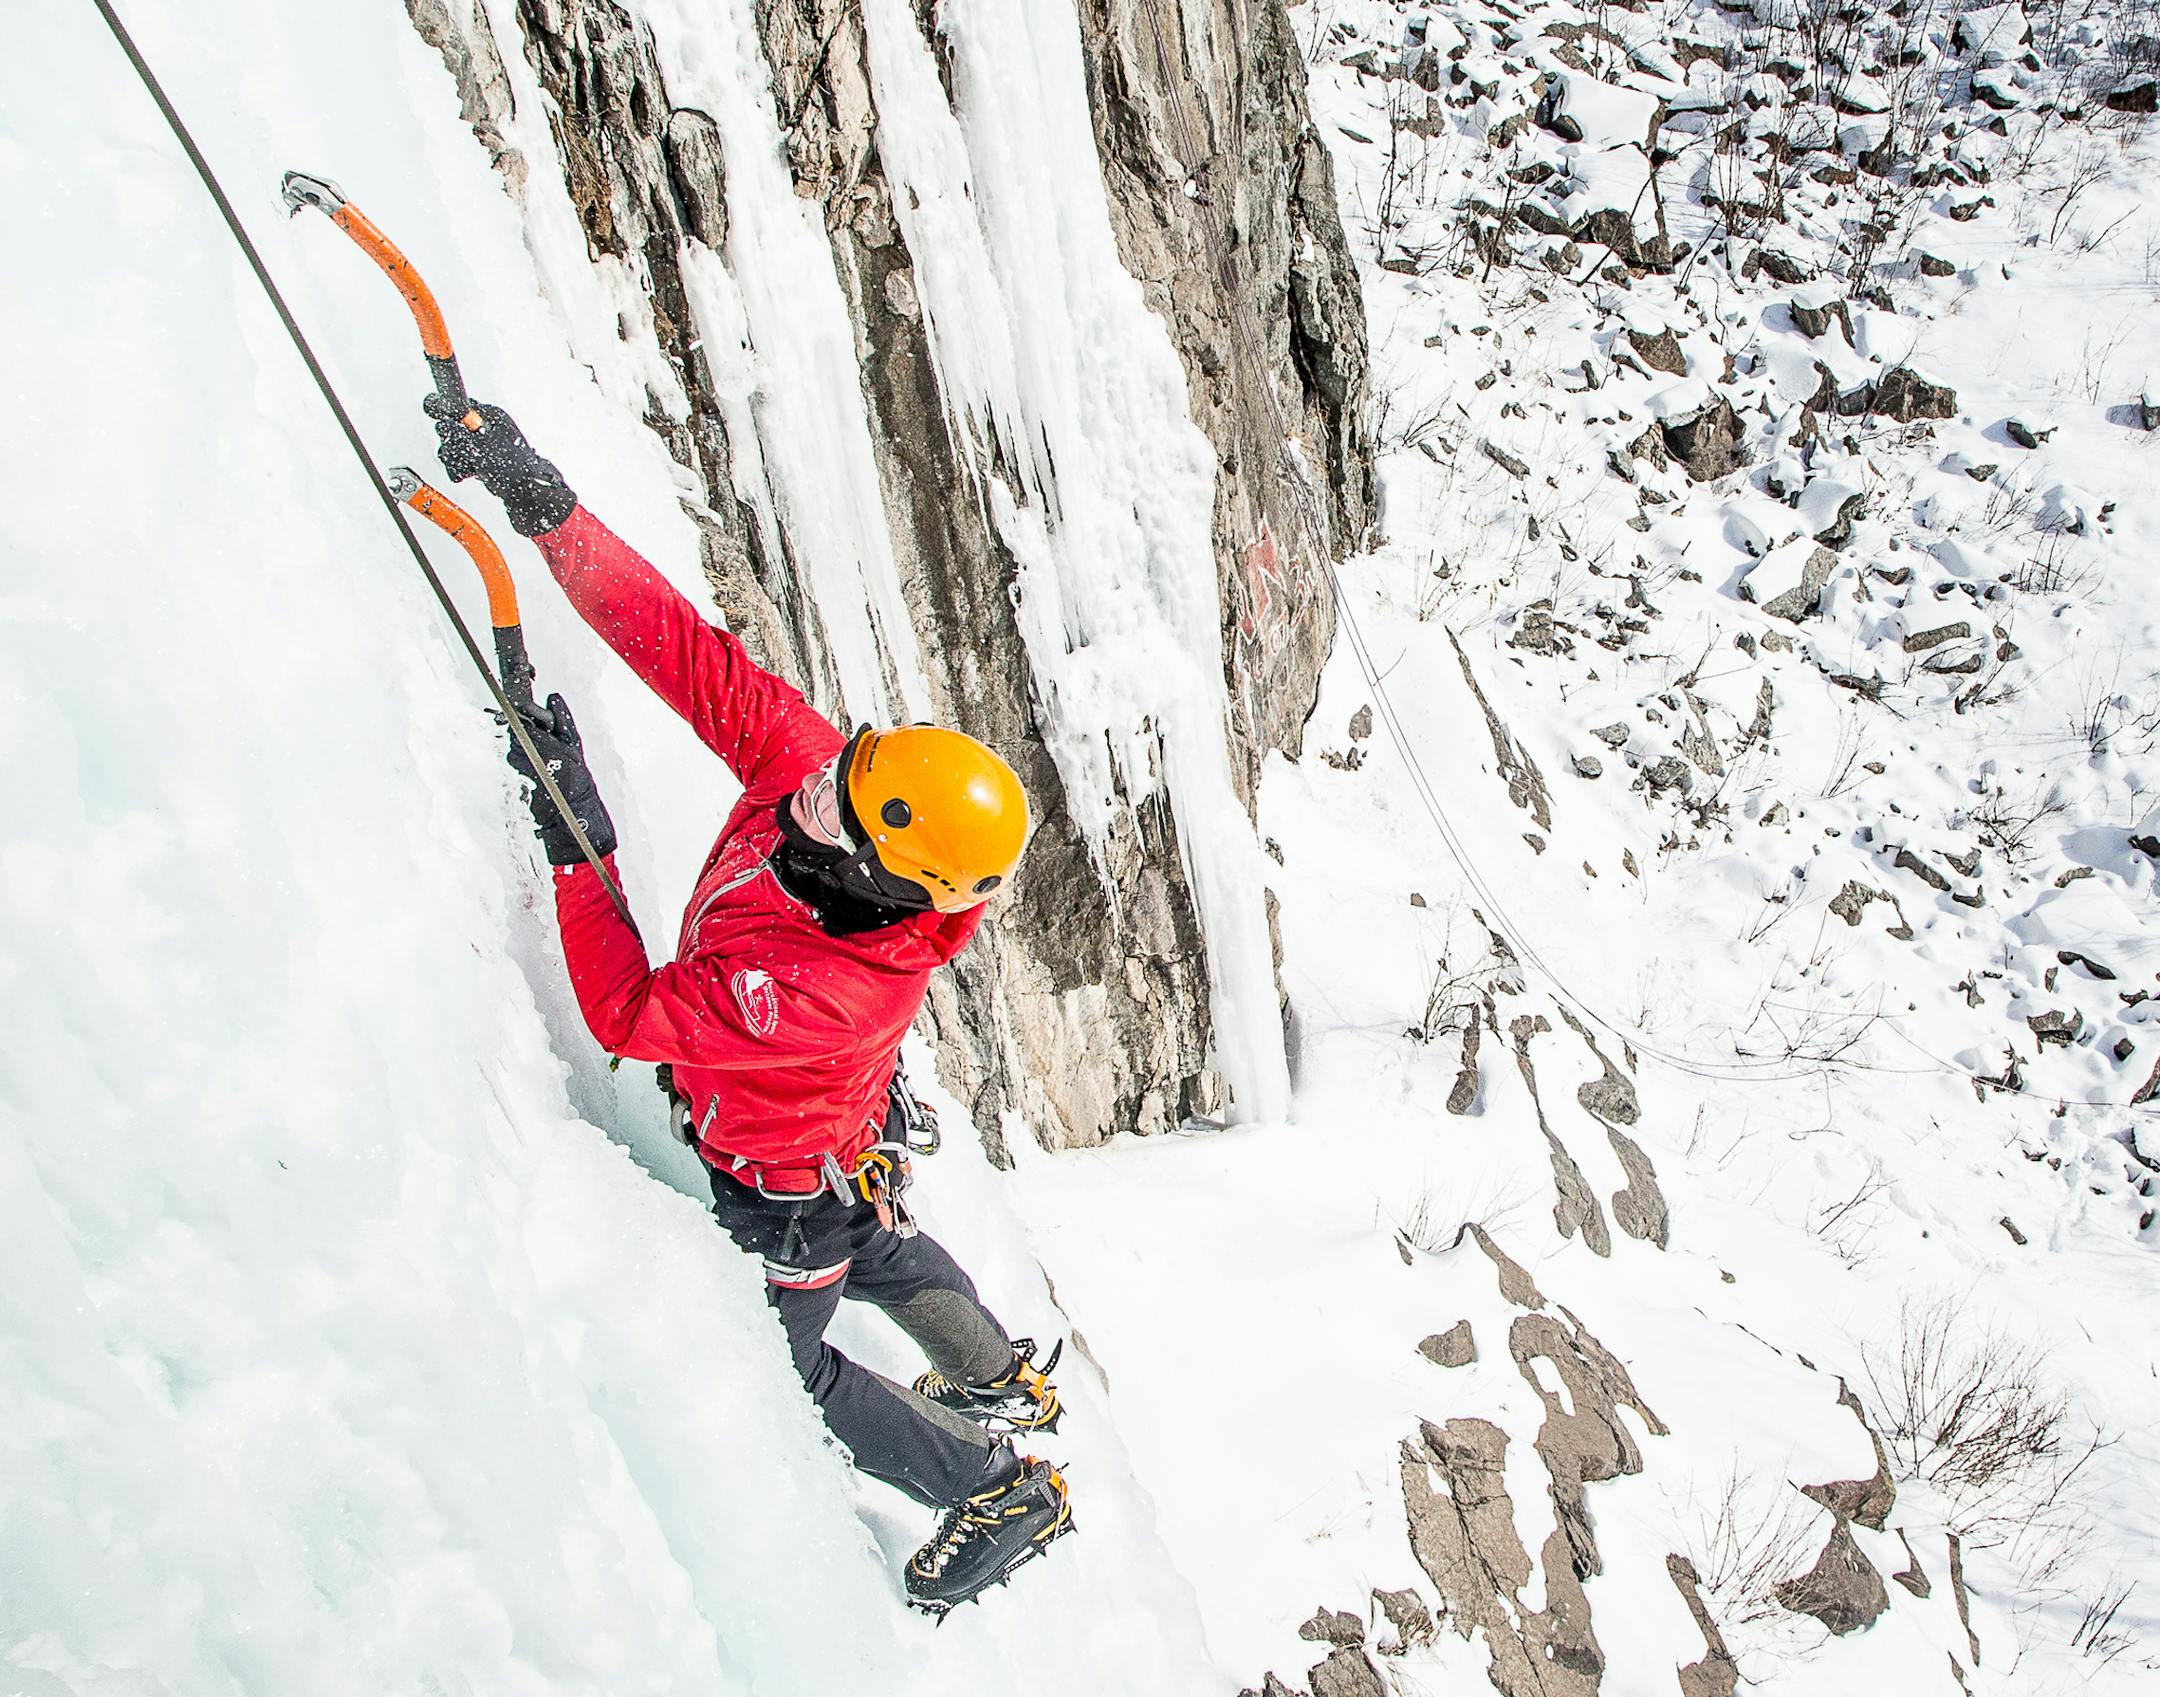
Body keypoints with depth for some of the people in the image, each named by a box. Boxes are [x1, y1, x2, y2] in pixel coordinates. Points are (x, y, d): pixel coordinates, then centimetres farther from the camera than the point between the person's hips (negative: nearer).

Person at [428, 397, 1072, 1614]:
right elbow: (693, 654, -31)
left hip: (784, 1196, -7)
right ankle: (1007, 1385, 63)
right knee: (884, 1258, 36)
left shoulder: (819, 996, -48)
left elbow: (627, 1013, -35)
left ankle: (1004, 1496, 37)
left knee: (791, 1373, 22)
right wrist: (547, 507, -38)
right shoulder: (811, 770, -30)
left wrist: (576, 842, -40)